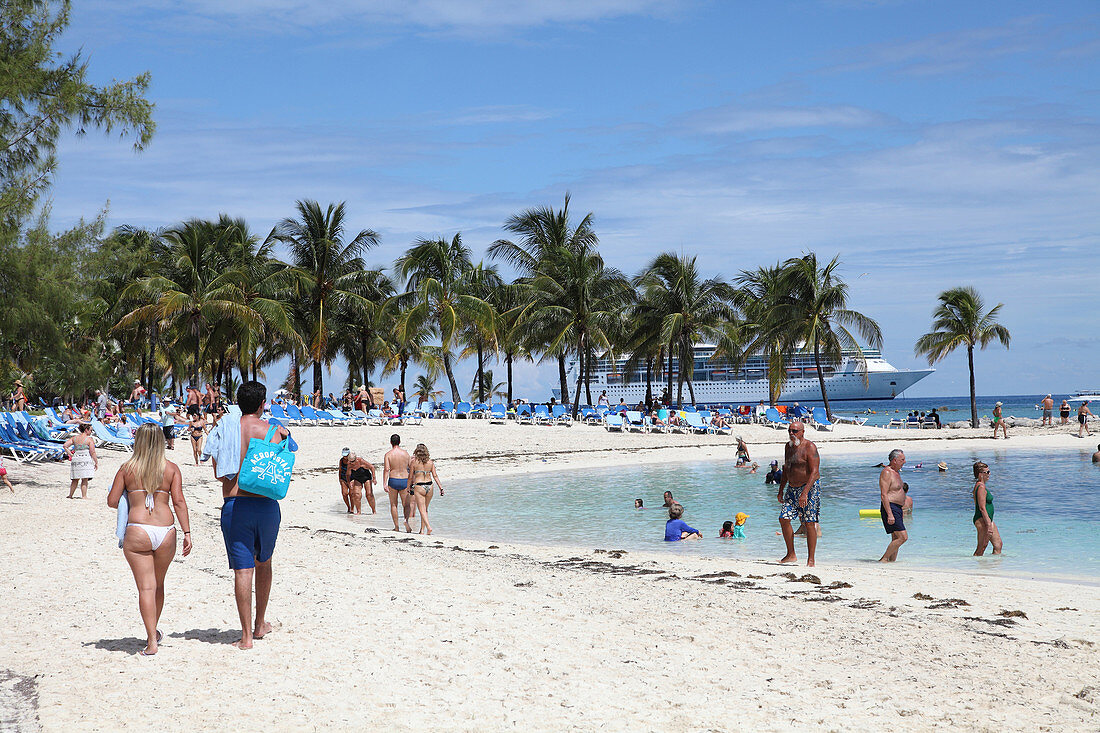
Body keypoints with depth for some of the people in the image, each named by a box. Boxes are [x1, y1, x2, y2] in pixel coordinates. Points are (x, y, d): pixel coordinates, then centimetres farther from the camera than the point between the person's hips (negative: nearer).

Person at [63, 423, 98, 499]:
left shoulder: (74, 438, 10)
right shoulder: (89, 439, -6)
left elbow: (65, 446, 3)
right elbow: (92, 452, -9)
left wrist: (70, 454, 8)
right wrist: (96, 463, -2)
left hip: (75, 459, 5)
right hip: (86, 460, -5)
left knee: (75, 479, 16)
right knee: (85, 480, -1)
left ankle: (70, 495, 19)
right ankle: (84, 496, -3)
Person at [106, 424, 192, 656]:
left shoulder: (127, 469, 3)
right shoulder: (171, 469, 5)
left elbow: (112, 501, 3)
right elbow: (179, 501, -3)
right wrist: (187, 533, -3)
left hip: (137, 532, -2)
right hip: (166, 531, 2)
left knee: (146, 587, -3)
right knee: (158, 585, 20)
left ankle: (152, 641, -10)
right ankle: (153, 631, 36)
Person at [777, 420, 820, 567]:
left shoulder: (809, 447, -13)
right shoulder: (788, 446, 12)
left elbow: (814, 472, -20)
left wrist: (805, 492, -28)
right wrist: (781, 490, 18)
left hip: (810, 488, -7)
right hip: (792, 489, 7)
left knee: (809, 523, -8)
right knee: (784, 519, -1)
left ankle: (810, 559, -2)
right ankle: (791, 555, 10)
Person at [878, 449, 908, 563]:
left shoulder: (896, 471, 16)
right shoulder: (886, 473, -15)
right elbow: (883, 495, -21)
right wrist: (889, 514, -26)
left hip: (897, 509, 10)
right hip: (890, 508, -10)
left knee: (896, 539, 10)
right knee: (903, 537, -14)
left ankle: (892, 561, 14)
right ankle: (884, 559, -8)